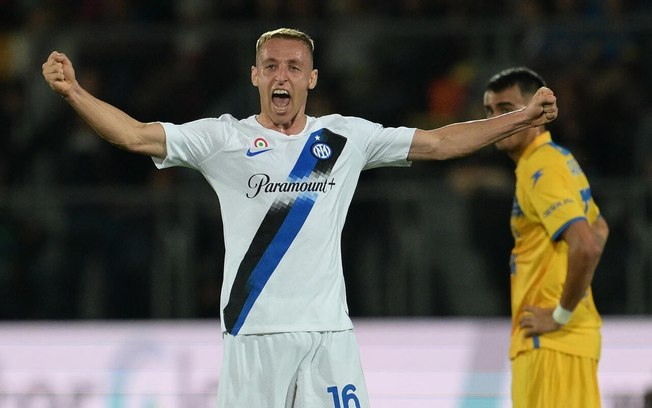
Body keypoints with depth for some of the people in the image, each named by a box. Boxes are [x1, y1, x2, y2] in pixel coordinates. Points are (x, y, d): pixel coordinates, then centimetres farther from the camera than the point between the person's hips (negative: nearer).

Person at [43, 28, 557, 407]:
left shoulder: (347, 138, 9)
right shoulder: (225, 139, 2)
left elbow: (439, 142, 15)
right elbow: (134, 135, -6)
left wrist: (521, 119, 11)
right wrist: (73, 91, -19)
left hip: (329, 334, 2)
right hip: (253, 332, -2)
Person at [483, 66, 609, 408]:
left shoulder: (541, 168, -15)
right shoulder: (560, 160, 15)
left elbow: (586, 247, -28)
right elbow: (599, 230, 30)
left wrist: (561, 316, -18)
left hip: (552, 343, -10)